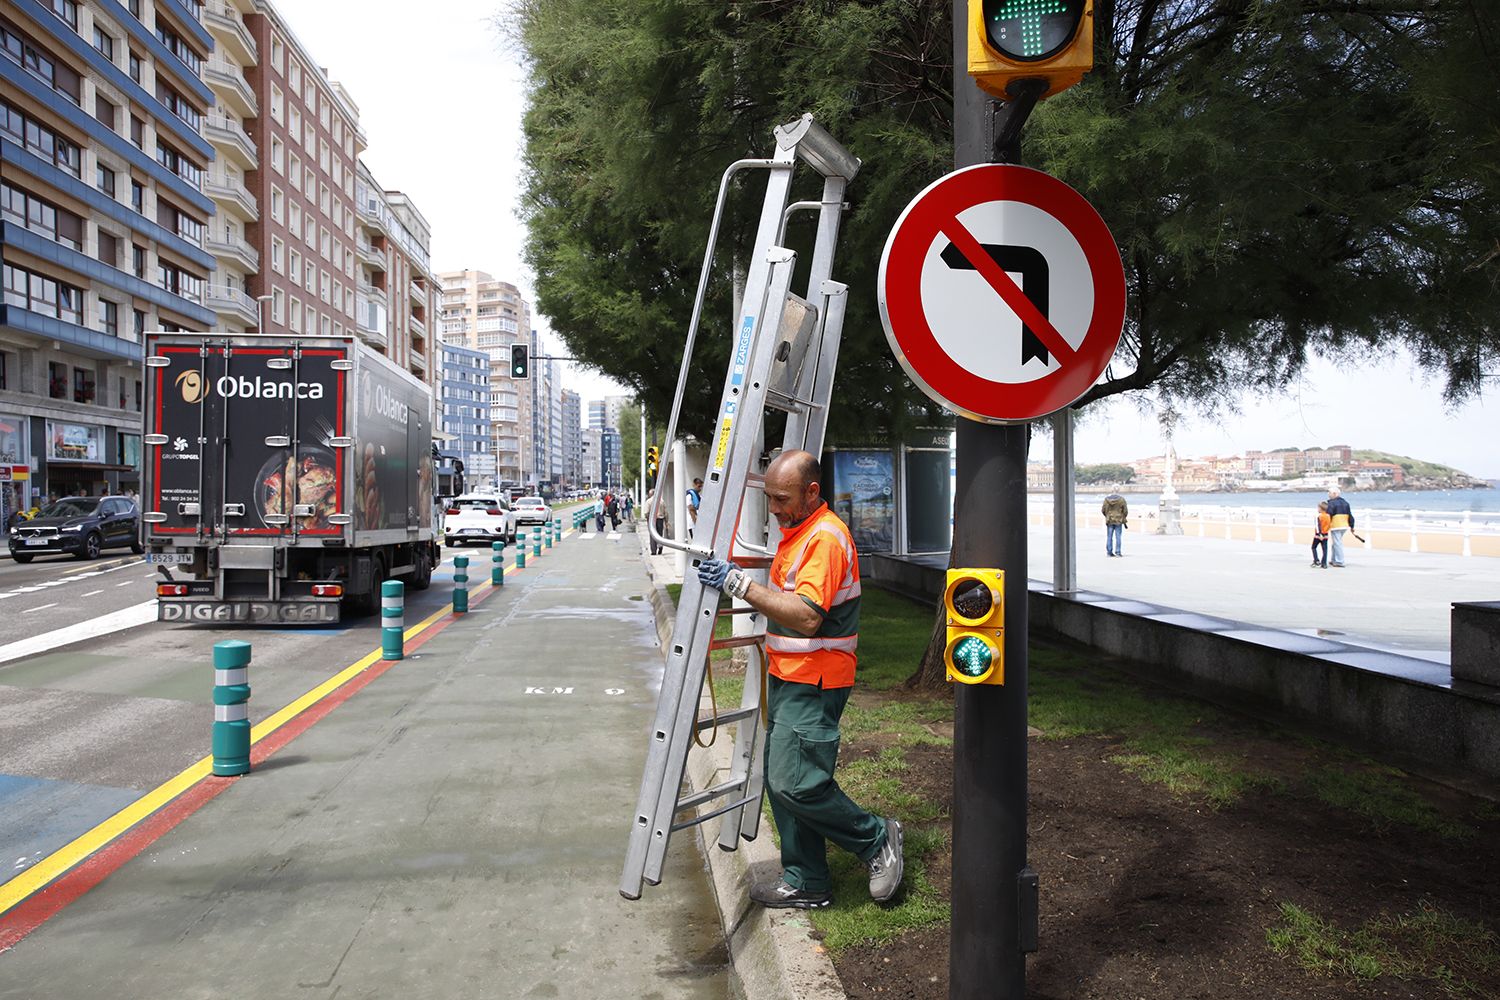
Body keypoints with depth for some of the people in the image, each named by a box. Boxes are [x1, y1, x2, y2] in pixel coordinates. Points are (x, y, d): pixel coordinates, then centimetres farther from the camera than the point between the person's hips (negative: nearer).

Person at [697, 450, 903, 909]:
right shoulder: (796, 531, 14)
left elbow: (807, 617, -30)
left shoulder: (826, 537, -19)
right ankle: (805, 883, 23)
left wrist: (741, 585, -30)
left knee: (795, 783, -12)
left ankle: (876, 839, 9)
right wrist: (735, 580, 16)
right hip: (787, 677, 10)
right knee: (781, 781, 12)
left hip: (813, 682, -10)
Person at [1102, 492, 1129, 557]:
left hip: (1109, 521, 2)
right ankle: (1118, 552, -1)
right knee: (1118, 537, 2)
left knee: (1109, 537, 7)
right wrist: (1124, 521, 11)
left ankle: (1109, 552, 7)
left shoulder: (1106, 499, 0)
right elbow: (1125, 511, -2)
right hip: (1118, 521, -2)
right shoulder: (1121, 499, -4)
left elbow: (1103, 510, 3)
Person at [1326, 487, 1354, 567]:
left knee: (1337, 543, -4)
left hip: (1335, 526, -8)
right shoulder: (1345, 502, 13)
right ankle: (1333, 560, 24)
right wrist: (1351, 526, 20)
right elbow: (1350, 515, 15)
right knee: (1336, 543, 18)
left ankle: (1340, 562, -4)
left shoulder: (1332, 503, -12)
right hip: (1344, 526, 8)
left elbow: (1328, 516, -16)